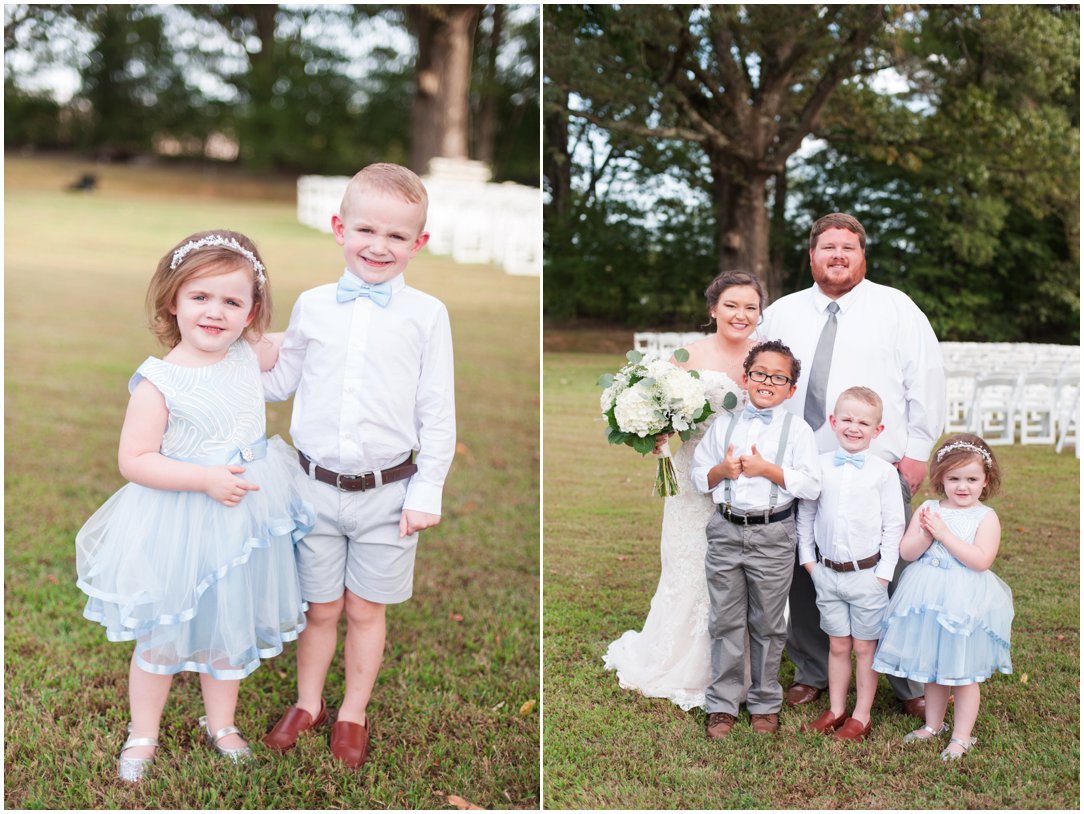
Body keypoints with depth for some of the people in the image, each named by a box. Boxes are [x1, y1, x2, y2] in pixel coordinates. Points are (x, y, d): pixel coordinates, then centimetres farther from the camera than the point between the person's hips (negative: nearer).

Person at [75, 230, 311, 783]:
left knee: (232, 631, 21)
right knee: (162, 638, 13)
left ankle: (221, 723, 43)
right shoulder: (158, 382, -19)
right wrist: (206, 478, -26)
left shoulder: (248, 356, -4)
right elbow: (133, 460, -19)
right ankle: (142, 734, 36)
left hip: (246, 518, 5)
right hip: (179, 529, -5)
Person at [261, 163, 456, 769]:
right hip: (317, 485, 1)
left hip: (387, 490, -1)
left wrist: (427, 491, -5)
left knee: (366, 610, 13)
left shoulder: (426, 314, -4)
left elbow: (438, 412, -2)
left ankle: (354, 714, 32)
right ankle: (308, 703, 36)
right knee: (320, 607, 14)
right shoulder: (312, 305, 2)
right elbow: (282, 381, 16)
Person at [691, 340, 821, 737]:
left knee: (767, 626, 10)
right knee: (725, 623, 8)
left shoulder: (797, 430, -1)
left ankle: (765, 705, 26)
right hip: (726, 532, 2)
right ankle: (723, 705, 20)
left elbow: (812, 485, -8)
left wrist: (767, 469, -16)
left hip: (773, 536, -2)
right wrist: (722, 470, -11)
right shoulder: (723, 425, 6)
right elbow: (697, 474, 9)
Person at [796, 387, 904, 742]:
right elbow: (805, 515, 9)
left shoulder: (883, 472, -6)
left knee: (865, 647, 7)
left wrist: (883, 573, -7)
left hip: (866, 575, -2)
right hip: (828, 574, 3)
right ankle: (835, 710, 25)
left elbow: (894, 525, -4)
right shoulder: (819, 467, 0)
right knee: (837, 646, 13)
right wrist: (808, 558, 4)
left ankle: (861, 717, 18)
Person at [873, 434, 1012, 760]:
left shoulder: (986, 517, -8)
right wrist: (927, 533, -20)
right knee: (932, 668, 18)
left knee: (964, 674, 6)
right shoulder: (928, 510, 3)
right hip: (929, 600, 4)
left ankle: (961, 738, 19)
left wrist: (945, 534, -20)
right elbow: (906, 551, -2)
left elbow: (981, 560, -20)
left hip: (966, 603, -4)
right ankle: (933, 725, 35)